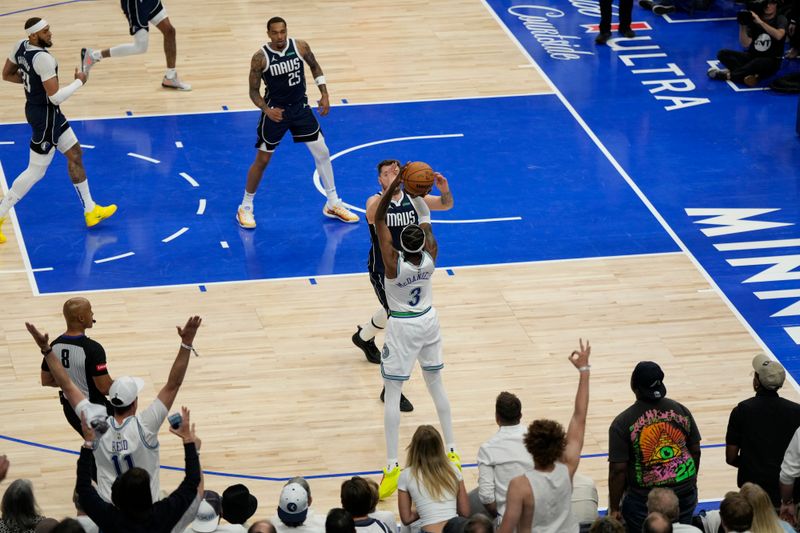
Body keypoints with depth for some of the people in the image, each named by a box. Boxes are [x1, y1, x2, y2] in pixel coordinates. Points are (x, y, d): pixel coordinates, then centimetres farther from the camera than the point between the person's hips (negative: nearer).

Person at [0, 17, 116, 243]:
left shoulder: (20, 47, -2)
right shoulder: (43, 58, -29)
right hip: (45, 116, -10)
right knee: (35, 172, 1)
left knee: (75, 154, 18)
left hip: (36, 108, 10)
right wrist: (79, 81, -13)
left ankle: (90, 210, 28)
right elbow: (56, 97, -28)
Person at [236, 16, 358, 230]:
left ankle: (333, 205, 18)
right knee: (262, 160, 4)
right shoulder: (260, 58, -19)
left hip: (300, 107, 3)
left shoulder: (300, 46, -11)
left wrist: (324, 94, 1)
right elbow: (254, 91, -12)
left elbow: (315, 67, 8)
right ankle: (245, 208, 20)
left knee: (322, 152, 5)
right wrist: (267, 110, -30)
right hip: (275, 111, -3)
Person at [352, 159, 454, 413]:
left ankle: (363, 337, 63)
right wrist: (389, 189, -60)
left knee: (393, 311, 30)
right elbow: (372, 214, -44)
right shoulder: (375, 201, -19)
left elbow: (446, 205, -19)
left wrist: (445, 189, -41)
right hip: (382, 272, -6)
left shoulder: (413, 198, -9)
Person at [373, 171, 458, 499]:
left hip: (402, 327, -5)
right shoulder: (430, 258, -17)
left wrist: (394, 186, -27)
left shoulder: (393, 262, -27)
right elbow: (427, 222, 1)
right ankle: (451, 451, 27)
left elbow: (379, 219, -22)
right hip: (429, 322, 5)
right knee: (436, 385, 20)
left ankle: (392, 468, -6)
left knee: (392, 395, -1)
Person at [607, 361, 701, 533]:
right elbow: (695, 452, 8)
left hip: (644, 500, -4)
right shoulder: (681, 411, 0)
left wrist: (614, 508, -4)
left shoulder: (622, 423, -13)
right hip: (685, 493, 4)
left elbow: (618, 470, -12)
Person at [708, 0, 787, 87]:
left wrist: (761, 22, -31)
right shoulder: (753, 19, 5)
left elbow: (779, 36, -27)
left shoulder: (780, 19, -4)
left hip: (771, 61, -5)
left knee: (757, 63, -40)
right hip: (752, 56, 5)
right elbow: (746, 44, -2)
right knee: (723, 54, -14)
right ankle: (750, 75, -33)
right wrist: (742, 26, -17)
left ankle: (727, 75, -22)